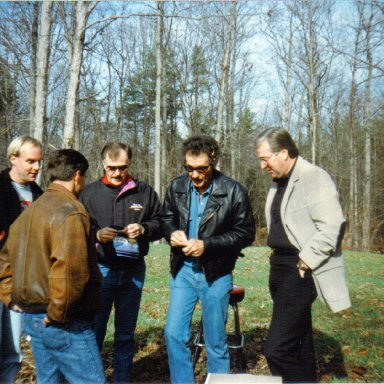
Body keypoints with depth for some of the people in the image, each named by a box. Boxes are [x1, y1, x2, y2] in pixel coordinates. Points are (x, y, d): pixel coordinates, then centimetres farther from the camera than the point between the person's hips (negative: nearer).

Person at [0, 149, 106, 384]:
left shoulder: (29, 212, 13)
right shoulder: (70, 211, -16)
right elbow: (68, 270, -29)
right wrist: (58, 314, -18)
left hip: (32, 318, 9)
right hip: (66, 324, -9)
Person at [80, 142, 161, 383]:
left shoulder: (144, 192, 3)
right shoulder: (90, 192, 0)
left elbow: (159, 224, 6)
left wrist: (143, 229, -14)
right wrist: (96, 234, -20)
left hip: (133, 271, 2)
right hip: (100, 270, -1)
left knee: (126, 333, 15)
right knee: (94, 330, 6)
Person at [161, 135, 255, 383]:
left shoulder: (234, 192, -12)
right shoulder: (177, 187, 0)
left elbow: (246, 233, -9)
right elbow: (166, 218, 14)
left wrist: (206, 245, -19)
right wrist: (172, 233, -10)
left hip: (216, 272, -3)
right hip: (183, 269, 4)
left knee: (216, 341, 9)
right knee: (174, 334, 5)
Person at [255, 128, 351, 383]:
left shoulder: (314, 177, -13)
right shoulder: (279, 183, 14)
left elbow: (332, 227, -20)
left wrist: (304, 262, -17)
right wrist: (277, 260, 9)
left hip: (301, 272, -9)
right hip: (280, 267, 9)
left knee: (277, 349, -13)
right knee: (299, 343, 18)